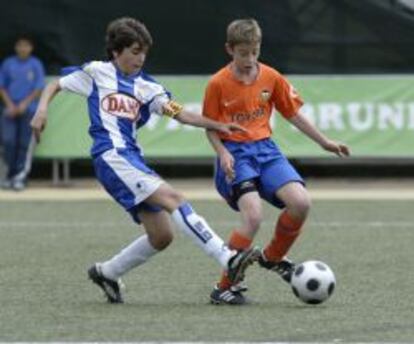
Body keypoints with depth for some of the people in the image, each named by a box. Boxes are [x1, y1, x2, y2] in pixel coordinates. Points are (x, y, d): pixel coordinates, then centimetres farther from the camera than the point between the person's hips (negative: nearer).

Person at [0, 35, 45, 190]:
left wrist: (25, 103, -9)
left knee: (25, 142, -8)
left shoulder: (35, 65, 3)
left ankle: (21, 176, -6)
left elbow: (39, 88, 1)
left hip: (29, 109, -2)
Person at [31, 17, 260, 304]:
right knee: (171, 197, -23)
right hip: (112, 156, -7)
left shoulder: (146, 87, 16)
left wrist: (217, 126, -9)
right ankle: (228, 259, -34)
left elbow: (179, 113, 5)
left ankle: (106, 273, 24)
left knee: (161, 236, 4)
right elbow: (56, 85, 16)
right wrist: (43, 109, -4)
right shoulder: (96, 73, 7)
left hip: (134, 160, 7)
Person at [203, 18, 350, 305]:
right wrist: (223, 153, -15)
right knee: (253, 216, -24)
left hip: (265, 149, 4)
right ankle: (225, 287, -11)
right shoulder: (218, 84, -6)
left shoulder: (272, 78, 4)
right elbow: (210, 126, 1)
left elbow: (294, 114, 13)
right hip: (235, 154, -4)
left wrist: (325, 142, 10)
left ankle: (273, 257, 11)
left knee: (301, 202, -17)